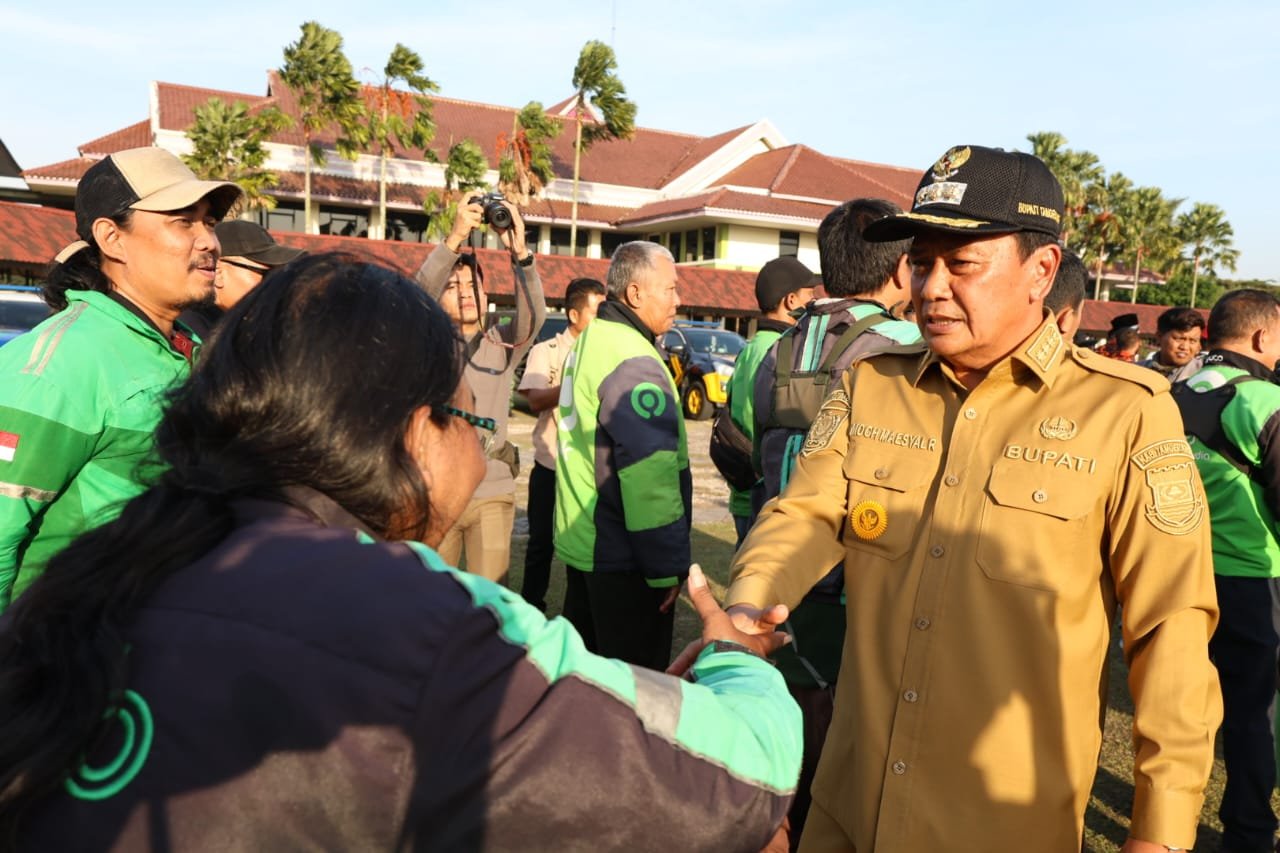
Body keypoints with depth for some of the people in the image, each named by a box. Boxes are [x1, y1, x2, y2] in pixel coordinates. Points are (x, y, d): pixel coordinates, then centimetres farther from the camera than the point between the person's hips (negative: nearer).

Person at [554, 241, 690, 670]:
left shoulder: (588, 343, 11)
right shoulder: (633, 361, -20)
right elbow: (650, 472, -25)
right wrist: (668, 566, -21)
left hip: (581, 543, 10)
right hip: (622, 559, -10)